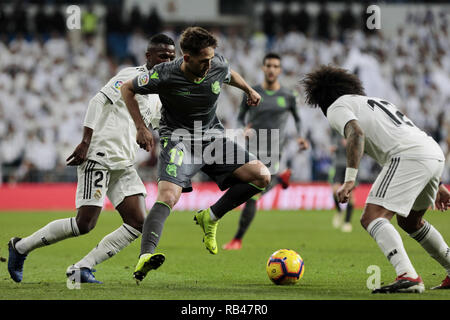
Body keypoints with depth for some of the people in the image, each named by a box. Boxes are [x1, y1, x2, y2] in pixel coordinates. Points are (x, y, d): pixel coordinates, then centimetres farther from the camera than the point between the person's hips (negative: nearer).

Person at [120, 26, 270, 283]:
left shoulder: (218, 65, -9)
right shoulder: (165, 76, -20)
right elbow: (128, 89, -4)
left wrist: (249, 90, 27)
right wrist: (141, 128, -9)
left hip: (213, 137, 5)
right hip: (178, 139, -5)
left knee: (262, 176, -9)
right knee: (168, 196, -30)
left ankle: (211, 218, 4)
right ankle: (145, 257, -42)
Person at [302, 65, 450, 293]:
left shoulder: (337, 106, 12)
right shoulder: (377, 102, 37)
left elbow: (356, 133, -11)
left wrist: (349, 179, -18)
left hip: (408, 157, -9)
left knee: (372, 218, -14)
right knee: (410, 222, 28)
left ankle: (408, 277, -32)